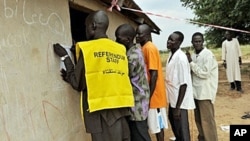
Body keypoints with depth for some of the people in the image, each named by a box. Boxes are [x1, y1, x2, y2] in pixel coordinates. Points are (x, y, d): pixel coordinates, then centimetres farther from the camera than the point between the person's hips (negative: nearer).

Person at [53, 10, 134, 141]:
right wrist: (71, 76, 24)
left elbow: (78, 84, -1)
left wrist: (65, 57, 9)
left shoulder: (87, 49, -7)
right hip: (121, 108, 6)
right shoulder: (120, 49, 10)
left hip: (101, 111, -6)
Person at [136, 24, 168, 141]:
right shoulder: (144, 48, 12)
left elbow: (154, 74, -20)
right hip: (151, 95, 9)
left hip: (154, 95, -9)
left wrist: (149, 97, -19)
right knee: (156, 125, 16)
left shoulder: (150, 48, -15)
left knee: (157, 125, 2)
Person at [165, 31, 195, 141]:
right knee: (172, 121, 27)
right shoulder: (171, 55, 5)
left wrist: (178, 107, -22)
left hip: (180, 101, -9)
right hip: (172, 98, 10)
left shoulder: (181, 58, -22)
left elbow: (184, 84, -23)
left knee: (182, 129, 4)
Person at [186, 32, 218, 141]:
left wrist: (191, 62, -16)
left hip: (205, 93, -7)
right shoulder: (193, 55, 9)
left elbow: (204, 73, -19)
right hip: (196, 92, 7)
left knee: (207, 120, -2)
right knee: (198, 119, 16)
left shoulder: (208, 55, -12)